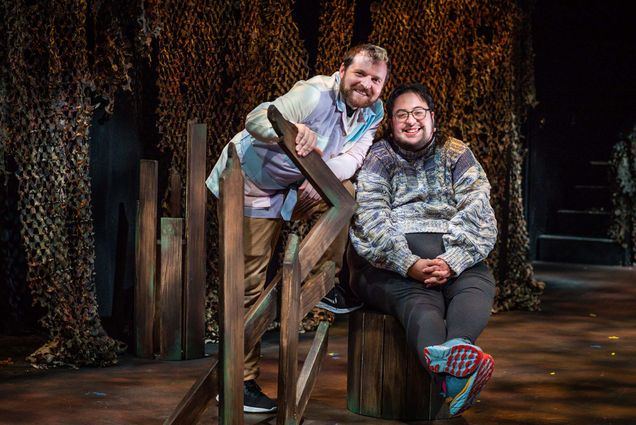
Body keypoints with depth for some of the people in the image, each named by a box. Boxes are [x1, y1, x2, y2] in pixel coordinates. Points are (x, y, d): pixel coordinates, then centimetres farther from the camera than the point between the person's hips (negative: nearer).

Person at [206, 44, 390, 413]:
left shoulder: (372, 112, -4)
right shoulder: (316, 95, -27)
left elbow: (352, 158, -12)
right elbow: (256, 119, -35)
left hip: (291, 189, 7)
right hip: (250, 185, -6)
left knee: (345, 192, -15)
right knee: (249, 284, -6)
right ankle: (240, 383, 1)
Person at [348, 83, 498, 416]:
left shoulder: (456, 155, 15)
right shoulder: (377, 159, 10)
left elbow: (478, 214, 1)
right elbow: (371, 220, -7)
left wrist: (451, 262, -19)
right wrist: (410, 264, -24)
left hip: (451, 256, 3)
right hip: (388, 260, -3)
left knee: (479, 283, -31)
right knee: (419, 299, -35)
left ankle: (456, 347, -64)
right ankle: (444, 362, -68)